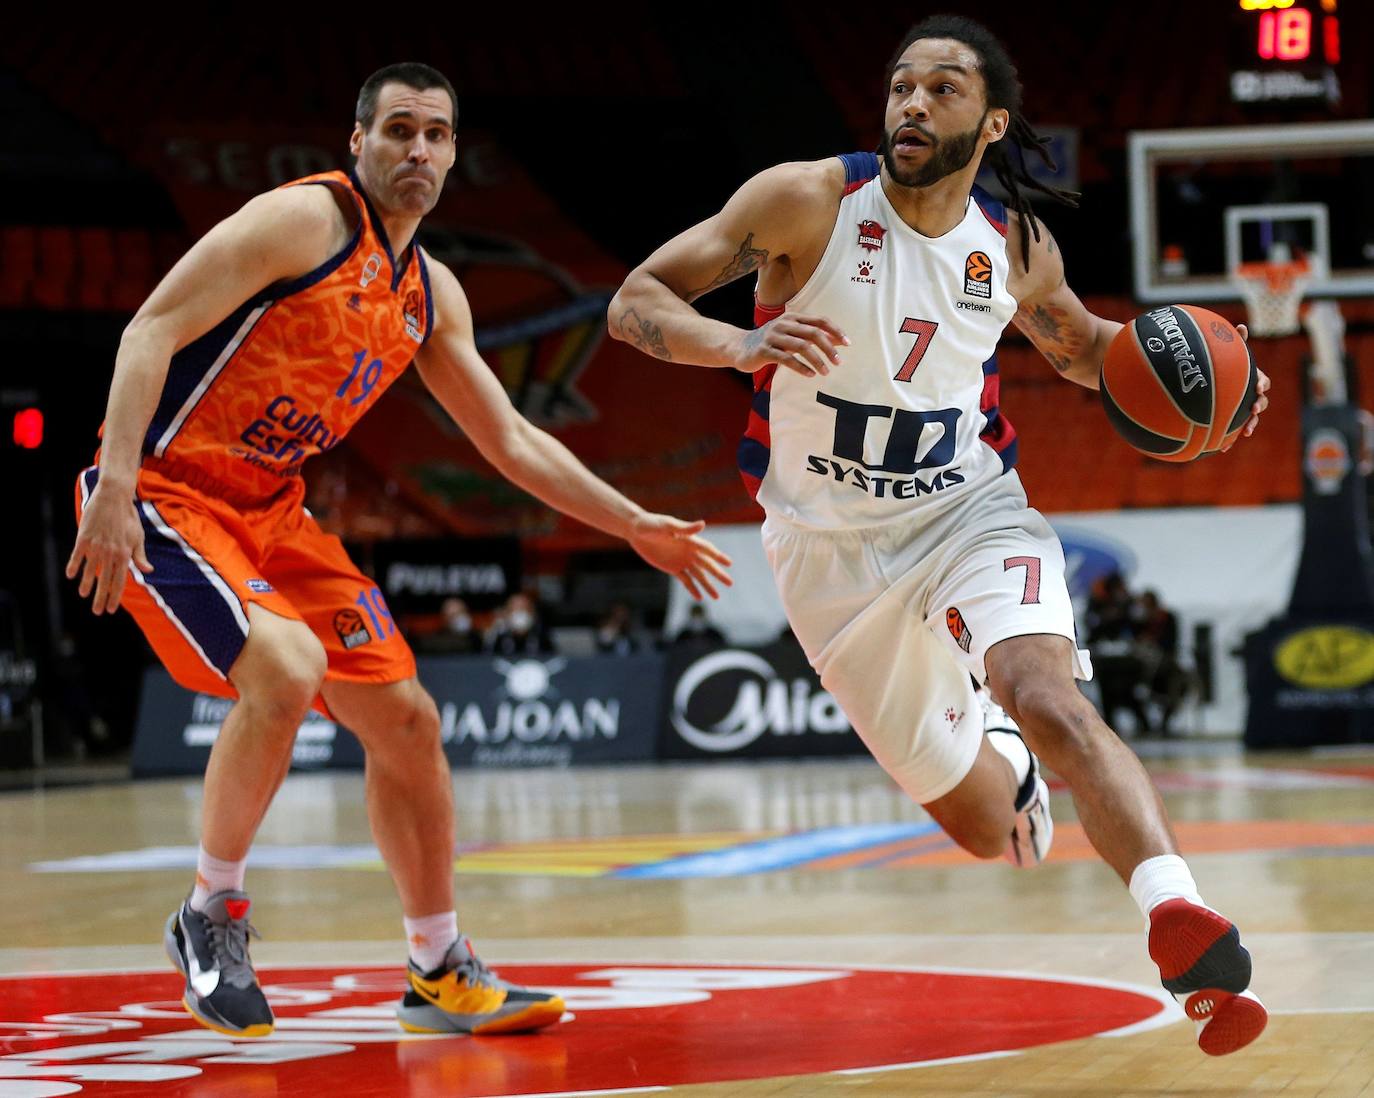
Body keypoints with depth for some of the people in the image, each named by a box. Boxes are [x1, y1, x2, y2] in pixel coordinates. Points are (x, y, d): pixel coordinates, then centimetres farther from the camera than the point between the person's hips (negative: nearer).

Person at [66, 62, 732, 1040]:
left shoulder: (432, 293, 10)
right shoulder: (306, 220, -14)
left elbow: (512, 442, 19)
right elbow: (153, 331, -19)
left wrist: (636, 526, 14)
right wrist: (114, 495, -29)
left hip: (273, 515, 8)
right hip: (164, 494, -8)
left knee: (405, 719, 7)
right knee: (285, 671, -31)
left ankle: (441, 974, 21)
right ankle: (212, 913, -10)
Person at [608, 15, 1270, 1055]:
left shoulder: (1017, 246, -3)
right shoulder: (808, 200, -14)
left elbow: (1078, 345, 19)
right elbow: (635, 302, -14)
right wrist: (738, 343, -35)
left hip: (972, 512, 0)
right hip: (833, 544, 0)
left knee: (1047, 697, -32)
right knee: (974, 814, 9)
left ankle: (1181, 918, -47)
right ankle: (1017, 787, 48)